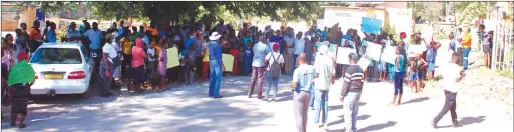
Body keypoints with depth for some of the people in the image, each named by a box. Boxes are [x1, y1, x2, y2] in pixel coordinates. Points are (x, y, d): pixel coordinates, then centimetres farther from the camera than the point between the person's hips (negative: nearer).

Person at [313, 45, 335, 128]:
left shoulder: (318, 59, -10)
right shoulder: (330, 60, 1)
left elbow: (316, 72, -14)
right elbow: (333, 73, 2)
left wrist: (313, 78, 5)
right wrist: (332, 80, 21)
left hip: (319, 84, -4)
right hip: (327, 84, 4)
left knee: (318, 102, 1)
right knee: (325, 102, 12)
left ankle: (317, 120, 0)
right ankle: (324, 121, 18)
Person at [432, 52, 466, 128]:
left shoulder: (447, 67, 7)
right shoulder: (456, 67, -15)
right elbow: (457, 80, -21)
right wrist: (462, 75, -1)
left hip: (447, 89, 8)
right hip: (452, 91, -8)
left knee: (453, 107, 17)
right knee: (446, 108, -4)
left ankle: (455, 122, 23)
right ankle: (435, 120, -6)